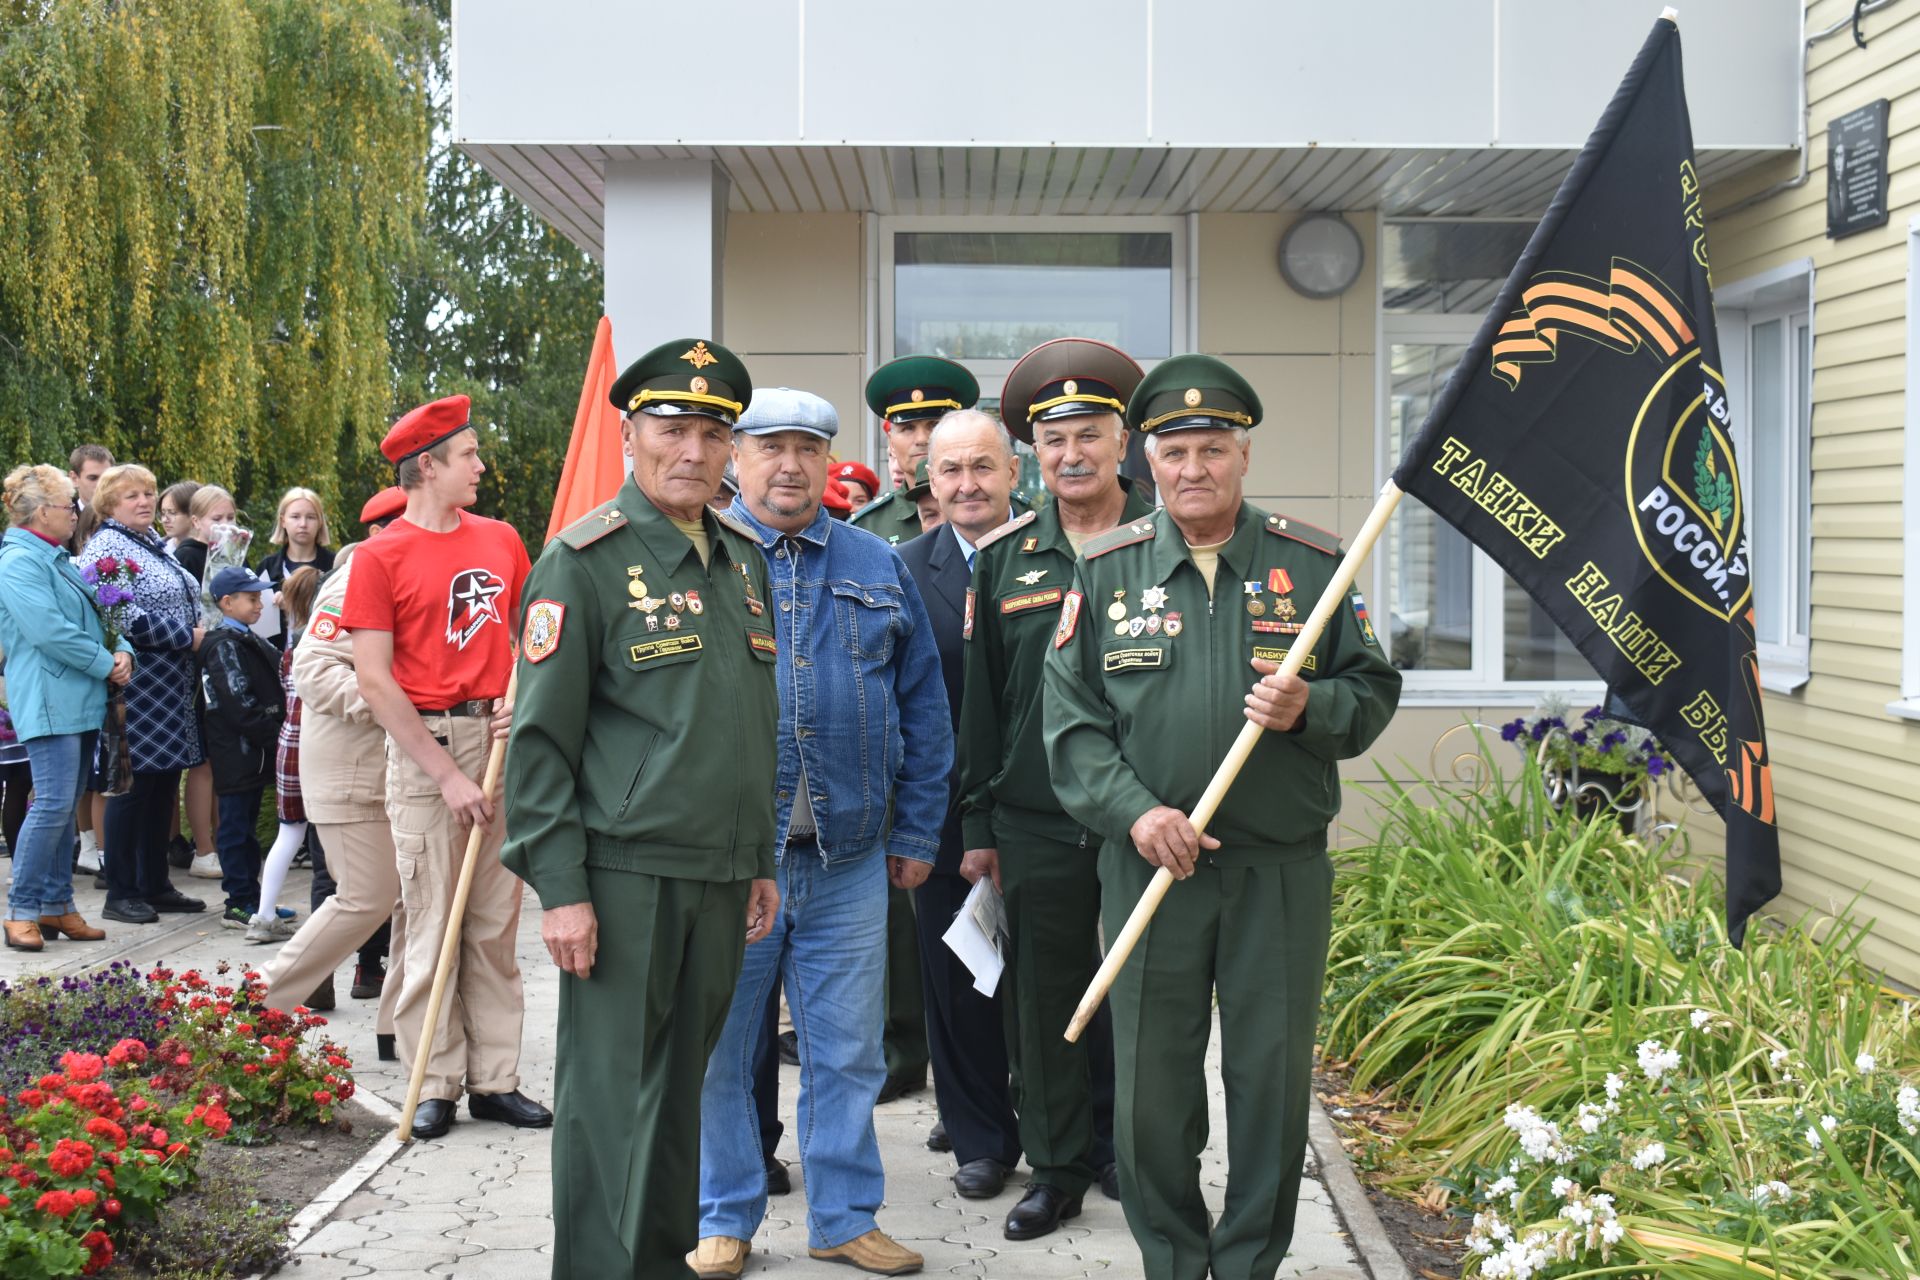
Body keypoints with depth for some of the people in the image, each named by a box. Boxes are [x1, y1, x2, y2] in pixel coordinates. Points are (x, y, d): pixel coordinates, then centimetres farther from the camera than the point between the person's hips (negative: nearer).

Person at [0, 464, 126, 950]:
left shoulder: (58, 559, 19)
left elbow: (94, 615, 20)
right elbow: (51, 631, -21)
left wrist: (122, 651, 0)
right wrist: (105, 664, -13)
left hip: (80, 703, 9)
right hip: (49, 704, -9)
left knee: (64, 807, 11)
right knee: (53, 805, -12)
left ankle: (57, 905, 17)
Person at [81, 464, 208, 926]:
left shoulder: (153, 544, 18)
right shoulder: (106, 548, -10)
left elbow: (183, 600, 31)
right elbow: (123, 617, -21)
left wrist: (198, 634, 12)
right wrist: (186, 637, -16)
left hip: (171, 688, 9)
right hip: (137, 689, -9)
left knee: (164, 784, 12)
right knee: (134, 785, -5)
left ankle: (155, 884, 20)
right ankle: (121, 893, 2)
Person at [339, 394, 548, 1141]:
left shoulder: (501, 540, 10)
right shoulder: (382, 556, -4)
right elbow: (374, 681, -8)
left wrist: (520, 698, -1)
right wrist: (447, 773, -12)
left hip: (499, 740, 4)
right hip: (424, 743, -4)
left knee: (496, 920, 6)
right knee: (433, 921, 0)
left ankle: (496, 1080, 12)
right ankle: (437, 1085, 8)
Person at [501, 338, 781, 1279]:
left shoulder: (743, 558, 13)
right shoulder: (585, 560, -7)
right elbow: (540, 737, -10)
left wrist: (761, 863, 17)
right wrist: (560, 888, -14)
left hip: (720, 879, 6)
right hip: (625, 876, -6)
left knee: (680, 1086, 15)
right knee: (611, 1096, 0)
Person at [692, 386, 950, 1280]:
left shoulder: (877, 568, 10)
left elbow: (924, 707, 12)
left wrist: (917, 832, 7)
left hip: (850, 858, 2)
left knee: (847, 1052, 9)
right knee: (717, 1049, 8)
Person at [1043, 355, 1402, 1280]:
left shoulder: (1313, 564, 5)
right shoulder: (1105, 570, 4)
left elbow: (1373, 690, 8)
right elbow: (1070, 718, 1)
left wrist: (1311, 707, -14)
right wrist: (1134, 812, -12)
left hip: (1284, 871, 0)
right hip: (1149, 864, 0)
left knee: (1273, 1078, 6)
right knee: (1150, 1082, 6)